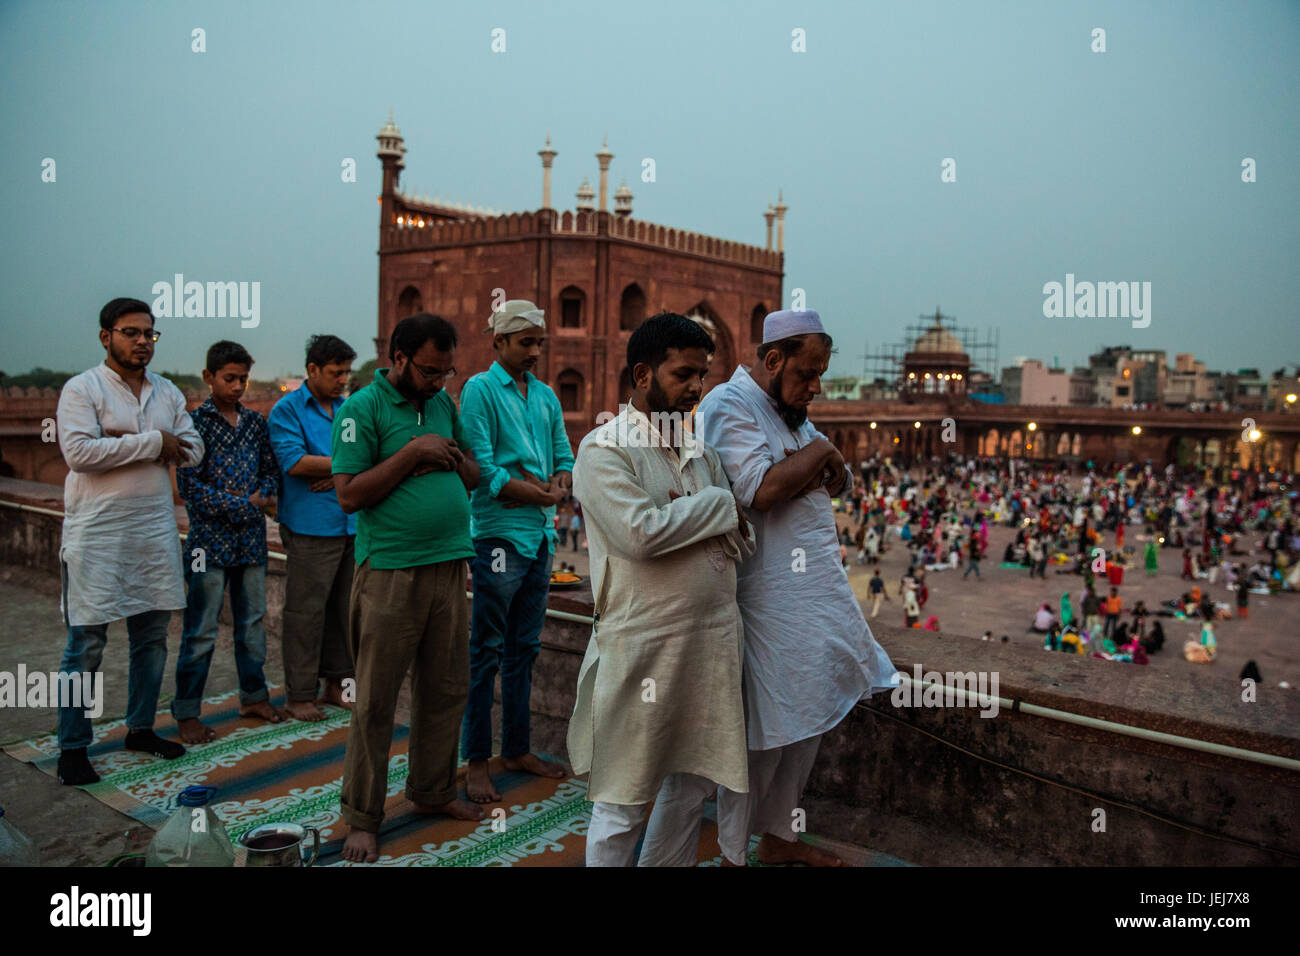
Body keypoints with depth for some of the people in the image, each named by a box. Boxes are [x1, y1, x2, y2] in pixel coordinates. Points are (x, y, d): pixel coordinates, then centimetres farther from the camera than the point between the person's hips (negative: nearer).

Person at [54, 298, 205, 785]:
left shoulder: (168, 392, 12)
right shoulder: (81, 389, -4)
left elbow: (192, 448, 5)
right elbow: (78, 451, -17)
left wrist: (125, 444, -9)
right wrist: (151, 442, -15)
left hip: (156, 530, 6)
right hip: (97, 535, -5)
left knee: (152, 636, 12)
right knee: (86, 644, -1)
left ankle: (141, 727, 26)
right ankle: (72, 748, 11)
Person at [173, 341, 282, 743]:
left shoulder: (256, 422, 10)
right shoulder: (195, 422, -6)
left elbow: (272, 470, 13)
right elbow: (189, 486, -11)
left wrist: (261, 494, -8)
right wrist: (244, 506, -13)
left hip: (252, 538, 5)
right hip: (210, 539, -5)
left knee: (253, 622, 14)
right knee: (201, 631, 0)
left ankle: (254, 695, 28)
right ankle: (186, 712, 11)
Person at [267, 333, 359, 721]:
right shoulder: (287, 409, -2)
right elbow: (294, 461, -14)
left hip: (350, 525, 6)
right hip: (310, 528, -6)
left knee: (342, 607, 12)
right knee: (306, 611, -2)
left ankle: (336, 682, 24)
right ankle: (299, 694, 8)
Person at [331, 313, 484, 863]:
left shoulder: (444, 403, 13)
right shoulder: (362, 408, -6)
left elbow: (473, 476, 18)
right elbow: (349, 494, -13)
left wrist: (451, 457, -4)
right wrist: (413, 453, -15)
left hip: (450, 567, 6)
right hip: (390, 573, -6)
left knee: (446, 690, 14)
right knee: (375, 701, 2)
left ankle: (433, 791, 31)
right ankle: (362, 817, 15)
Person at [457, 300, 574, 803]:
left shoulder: (546, 395, 15)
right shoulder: (480, 389, -5)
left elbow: (564, 457, 14)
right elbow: (483, 467, -14)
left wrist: (556, 487, -8)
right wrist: (539, 491, -9)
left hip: (541, 535, 7)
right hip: (498, 533, -7)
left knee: (524, 648, 14)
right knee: (486, 652, 0)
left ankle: (517, 748, 26)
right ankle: (476, 761, 10)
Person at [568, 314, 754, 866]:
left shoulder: (702, 452, 13)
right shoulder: (603, 448, -8)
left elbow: (743, 541, 11)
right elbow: (640, 532, -22)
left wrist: (690, 519, -9)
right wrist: (716, 506, -9)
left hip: (714, 640, 7)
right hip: (642, 648, -7)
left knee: (694, 784, 18)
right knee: (623, 802, 6)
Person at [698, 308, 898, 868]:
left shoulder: (789, 410, 17)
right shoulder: (729, 405, -12)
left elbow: (838, 480, 17)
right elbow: (763, 489, -25)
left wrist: (812, 466, -5)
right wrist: (819, 452, -10)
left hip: (816, 590, 9)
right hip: (770, 602, -9)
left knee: (808, 723, 16)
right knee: (761, 735, 1)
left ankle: (778, 838, 33)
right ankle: (733, 853, 18)